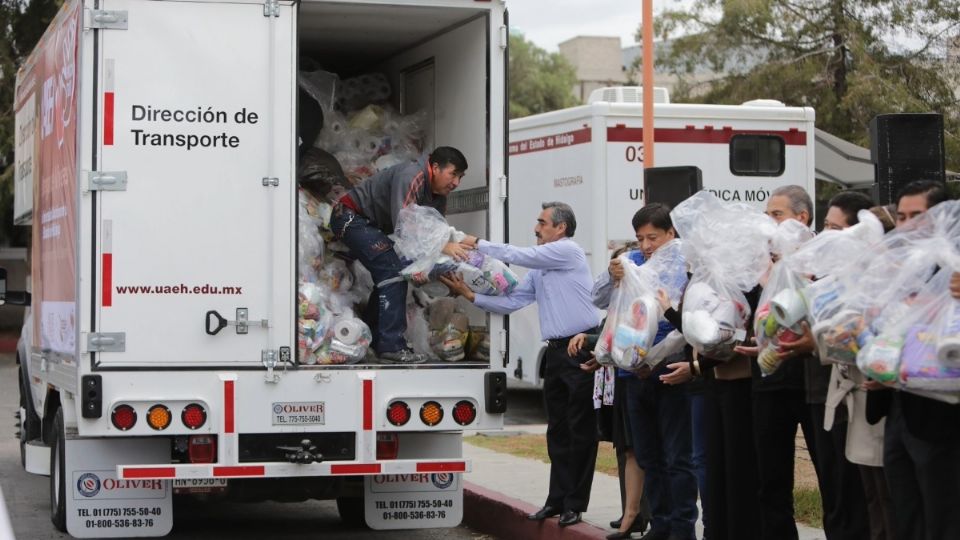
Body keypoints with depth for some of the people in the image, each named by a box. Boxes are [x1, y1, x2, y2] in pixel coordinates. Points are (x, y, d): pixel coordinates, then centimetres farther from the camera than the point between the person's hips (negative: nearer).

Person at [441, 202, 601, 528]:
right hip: (556, 352, 9)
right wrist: (470, 295, 5)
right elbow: (510, 302, 15)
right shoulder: (538, 270, 19)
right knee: (557, 430, 11)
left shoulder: (568, 251, -6)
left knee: (580, 431, -3)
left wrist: (478, 244, 1)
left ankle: (574, 504, 1)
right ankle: (558, 499, 17)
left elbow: (519, 256, -9)